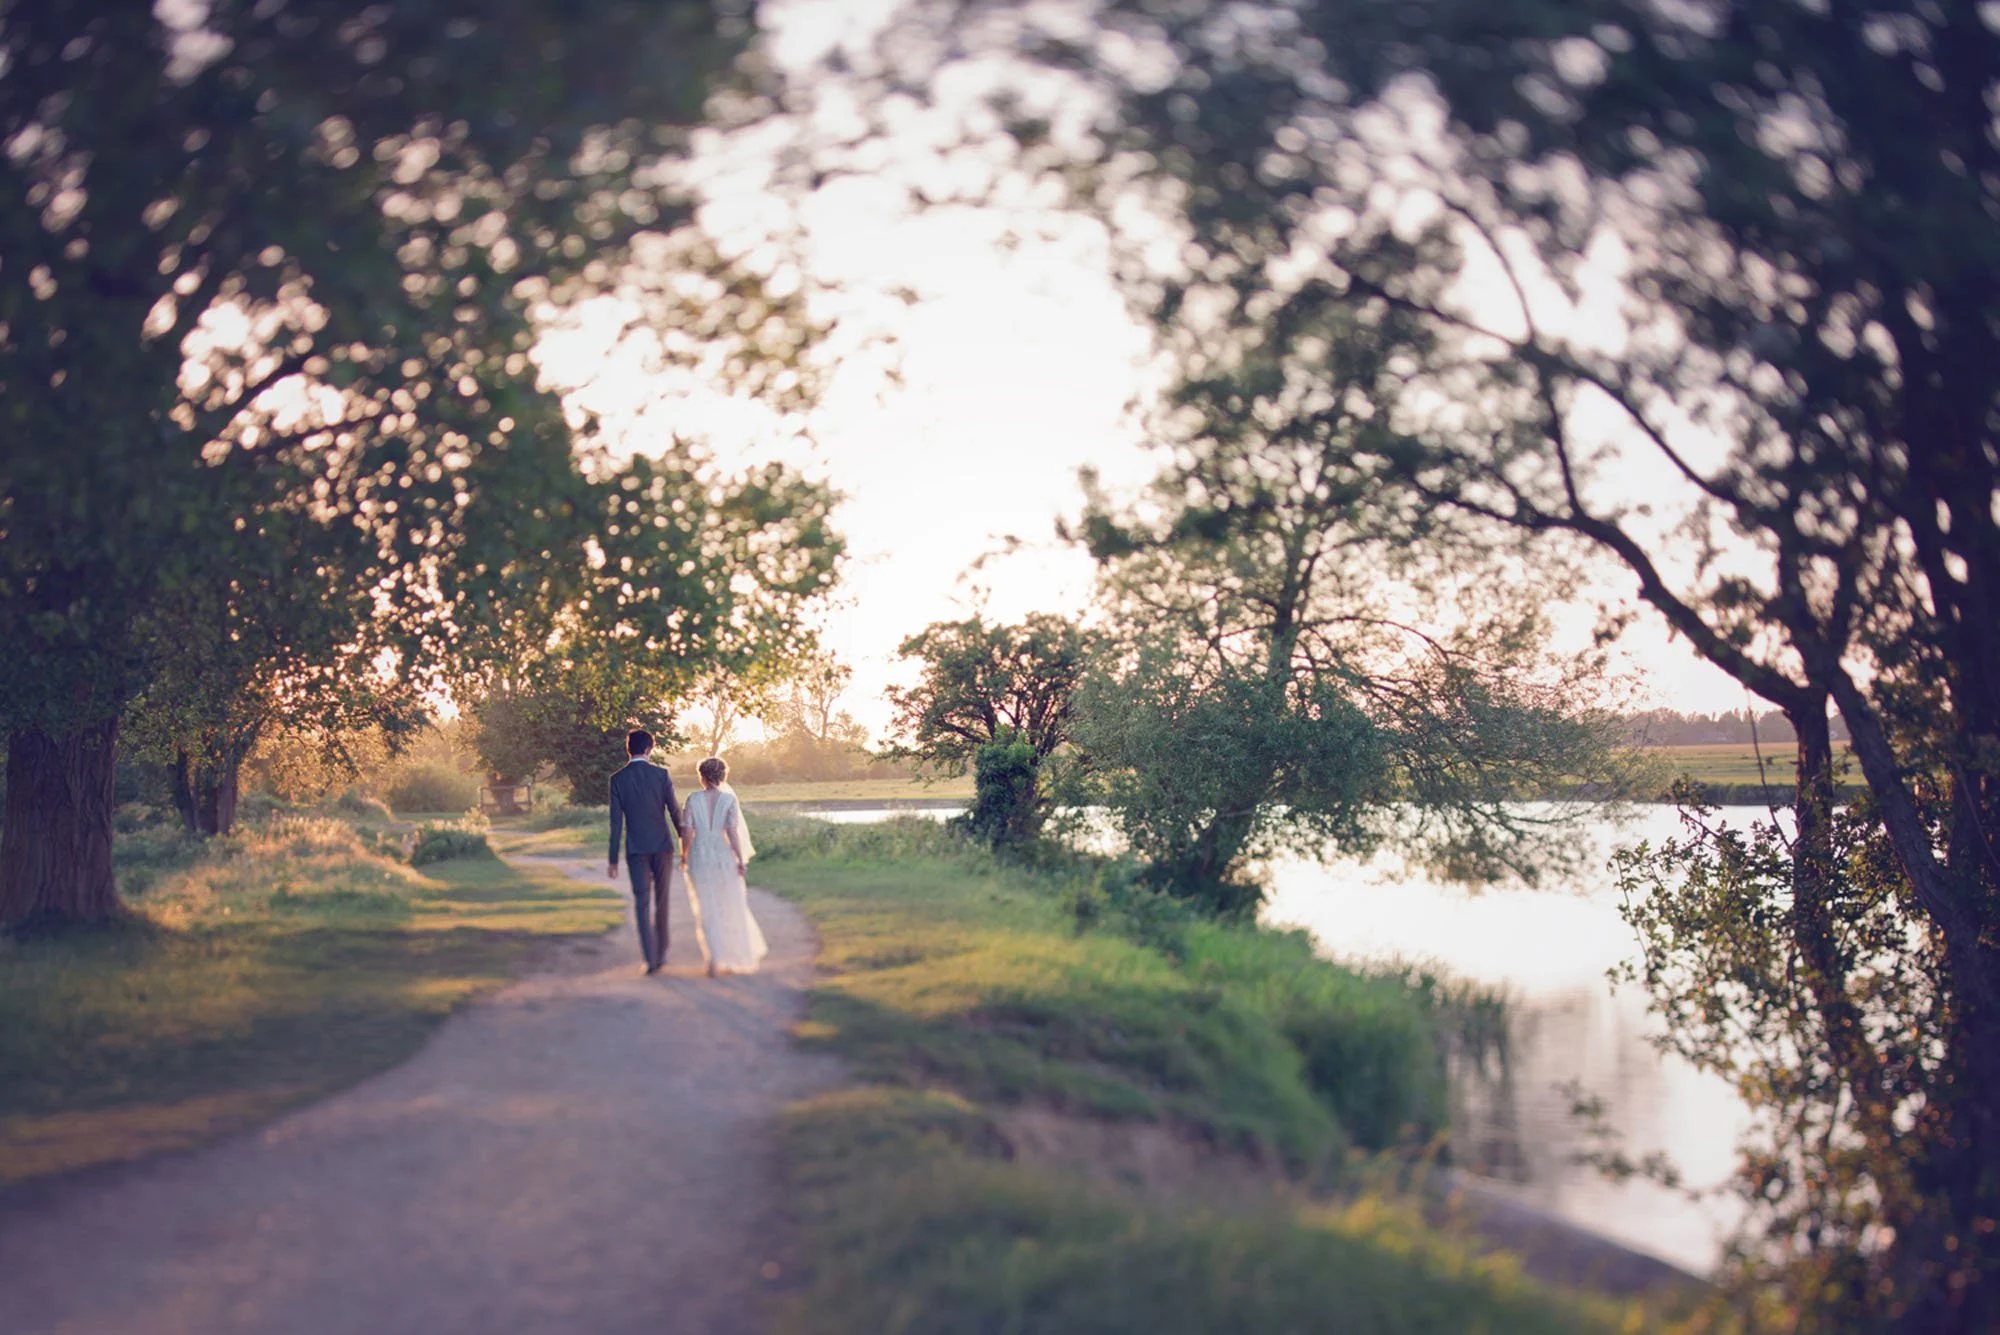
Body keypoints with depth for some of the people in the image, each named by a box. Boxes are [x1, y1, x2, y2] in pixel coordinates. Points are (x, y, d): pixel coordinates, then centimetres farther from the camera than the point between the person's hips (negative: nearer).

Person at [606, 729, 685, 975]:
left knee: (642, 903, 2)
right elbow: (674, 810, -1)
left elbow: (616, 822, -3)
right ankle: (661, 952, 21)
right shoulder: (661, 775, -5)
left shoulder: (617, 779, -3)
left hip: (636, 849, 0)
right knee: (661, 901, 14)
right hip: (662, 846, 0)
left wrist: (613, 860, 0)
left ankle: (650, 958, -8)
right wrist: (683, 835, 17)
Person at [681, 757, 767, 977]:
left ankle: (715, 958, -8)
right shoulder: (730, 799, -7)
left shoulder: (693, 800, -4)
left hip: (700, 858, 0)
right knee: (733, 910, 15)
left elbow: (688, 832, -6)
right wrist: (742, 859, -8)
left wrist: (684, 856, 9)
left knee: (708, 912, 7)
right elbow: (733, 831, -14)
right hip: (725, 857, 0)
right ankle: (740, 958, 24)